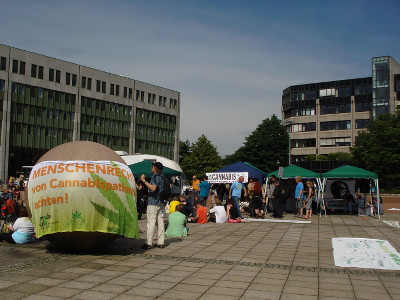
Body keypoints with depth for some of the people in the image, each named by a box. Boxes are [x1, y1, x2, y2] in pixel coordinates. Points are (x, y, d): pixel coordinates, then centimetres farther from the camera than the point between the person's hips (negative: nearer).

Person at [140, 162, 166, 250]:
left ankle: (149, 243, -6)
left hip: (153, 203, -8)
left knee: (151, 223, -6)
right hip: (161, 203, 8)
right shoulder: (162, 177, 15)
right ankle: (160, 242, 11)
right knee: (160, 222, 8)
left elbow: (153, 188, -24)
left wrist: (144, 181, -21)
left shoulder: (155, 177, -11)